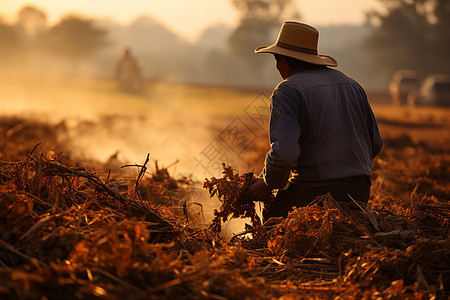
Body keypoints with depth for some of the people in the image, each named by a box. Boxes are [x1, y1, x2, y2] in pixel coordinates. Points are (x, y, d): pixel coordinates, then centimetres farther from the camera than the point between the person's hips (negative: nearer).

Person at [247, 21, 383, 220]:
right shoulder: (351, 85, 15)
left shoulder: (286, 91, -7)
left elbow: (284, 152, -21)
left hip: (315, 192, -7)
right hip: (359, 192, 7)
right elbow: (375, 144, 16)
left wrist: (268, 183, -4)